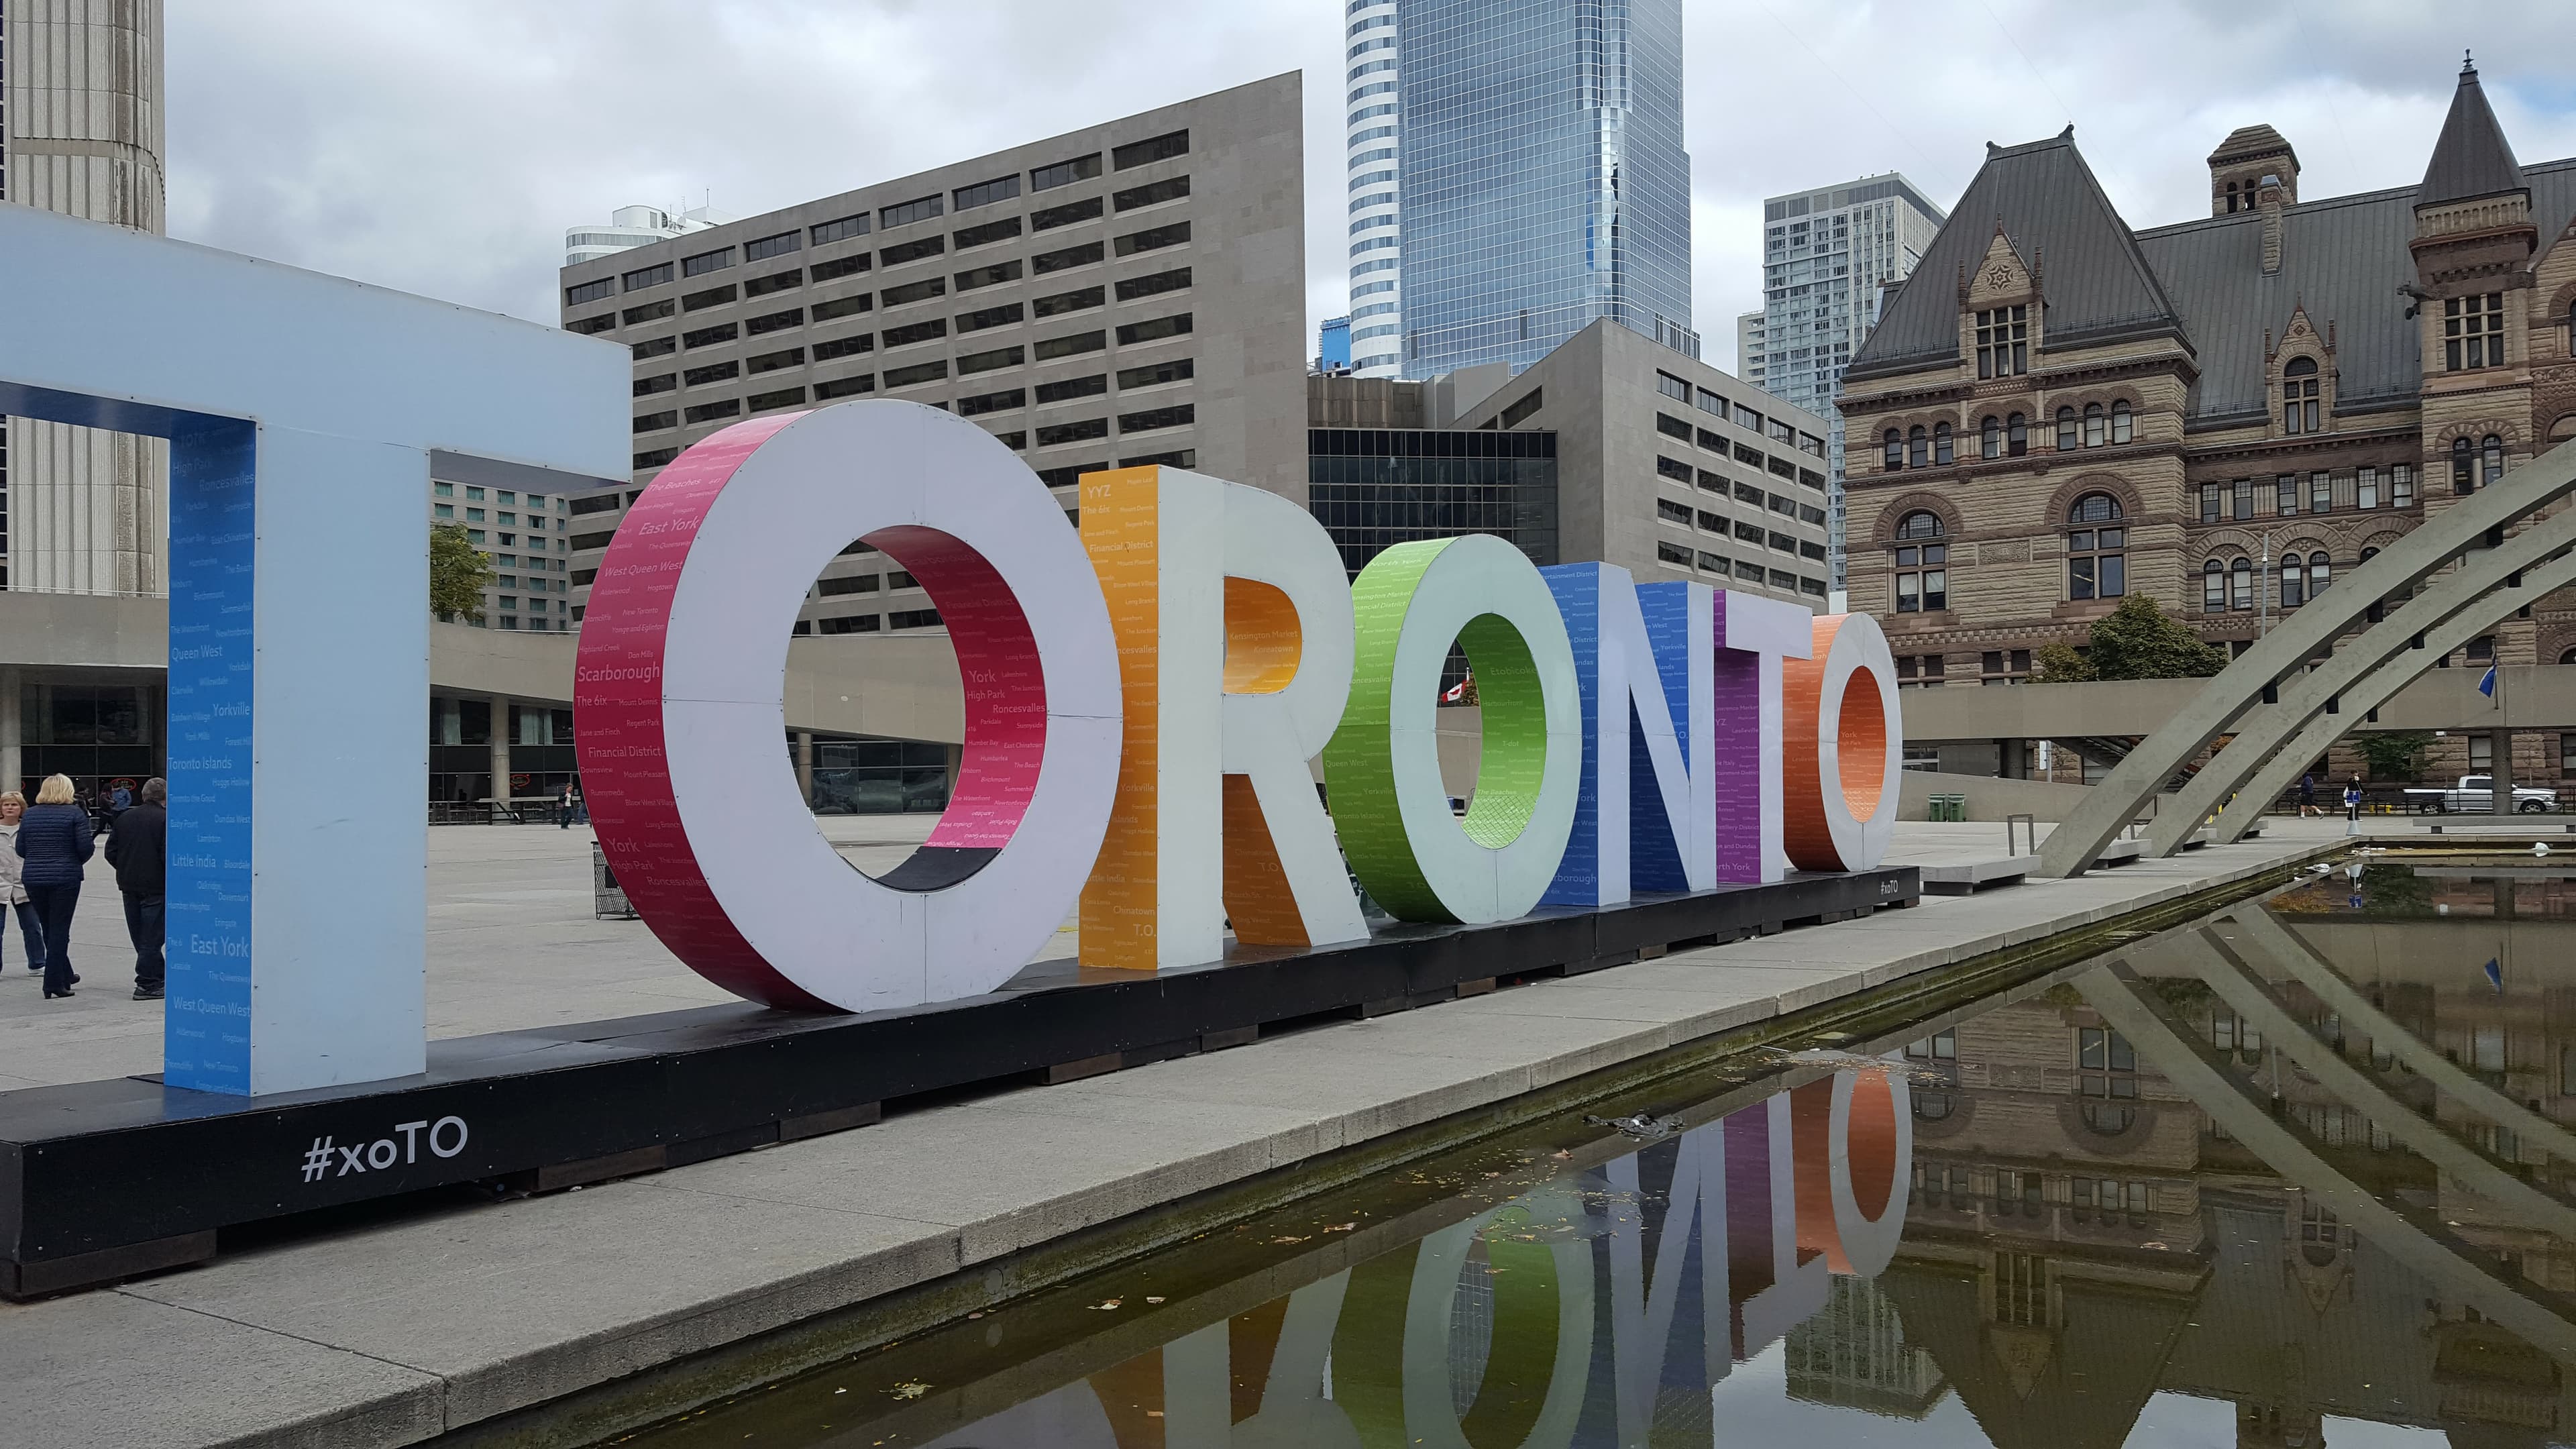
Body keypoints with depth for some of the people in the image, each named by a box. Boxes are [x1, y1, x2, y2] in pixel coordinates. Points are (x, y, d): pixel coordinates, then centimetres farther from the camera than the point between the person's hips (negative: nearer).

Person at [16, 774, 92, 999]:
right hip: (65, 878, -4)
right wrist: (77, 861, 10)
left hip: (33, 878, 4)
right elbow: (85, 847, -11)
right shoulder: (74, 814, -6)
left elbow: (21, 850, 8)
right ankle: (54, 984, -4)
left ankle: (65, 976, 28)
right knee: (59, 930, -1)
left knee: (49, 929, 16)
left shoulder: (30, 815, 7)